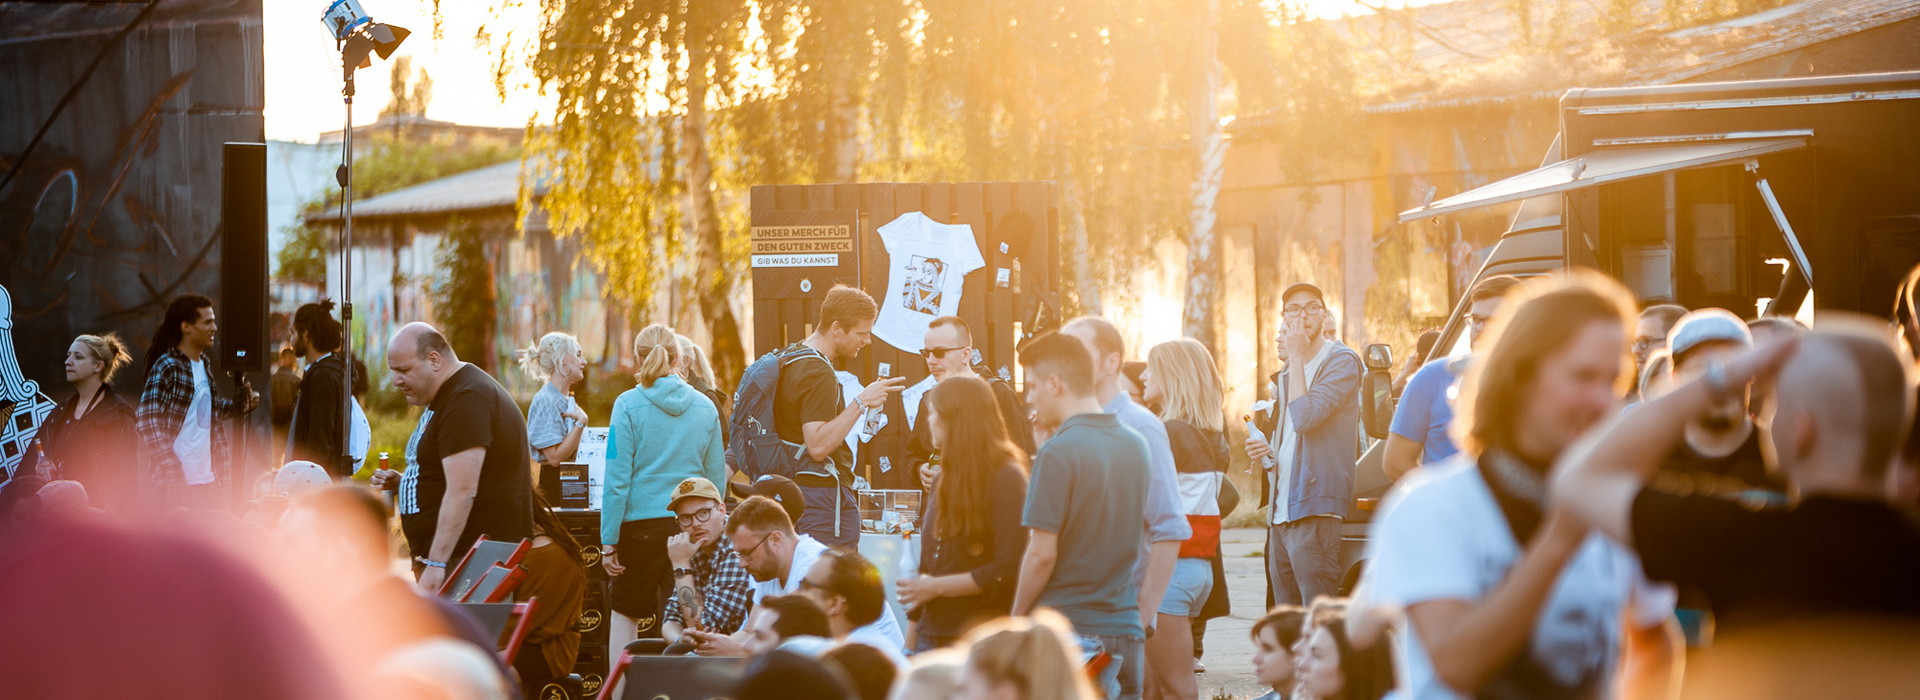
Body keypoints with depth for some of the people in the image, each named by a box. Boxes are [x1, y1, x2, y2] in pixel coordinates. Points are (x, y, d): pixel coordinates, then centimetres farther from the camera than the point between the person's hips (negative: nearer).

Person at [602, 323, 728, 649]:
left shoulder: (629, 405, -6)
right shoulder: (706, 407, 3)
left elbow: (617, 478, -8)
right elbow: (717, 477, 8)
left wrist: (608, 540, -5)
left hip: (642, 522, -2)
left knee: (624, 610, 13)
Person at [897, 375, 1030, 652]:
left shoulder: (1006, 478, -7)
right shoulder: (943, 481, 17)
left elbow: (1007, 570, -15)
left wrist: (936, 586, -12)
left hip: (979, 635, -7)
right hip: (933, 633, 7)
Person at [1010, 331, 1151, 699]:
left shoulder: (1058, 452, -13)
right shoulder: (1135, 445, 8)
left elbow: (1042, 553, -16)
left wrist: (1016, 618, 0)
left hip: (1068, 629, -7)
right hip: (1127, 629, 7)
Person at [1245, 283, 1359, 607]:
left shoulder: (1341, 361, -6)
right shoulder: (1286, 373, 21)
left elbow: (1305, 417, -20)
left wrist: (1297, 356, -12)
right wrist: (1263, 451, 10)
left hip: (1314, 510, -9)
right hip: (1280, 513, 9)